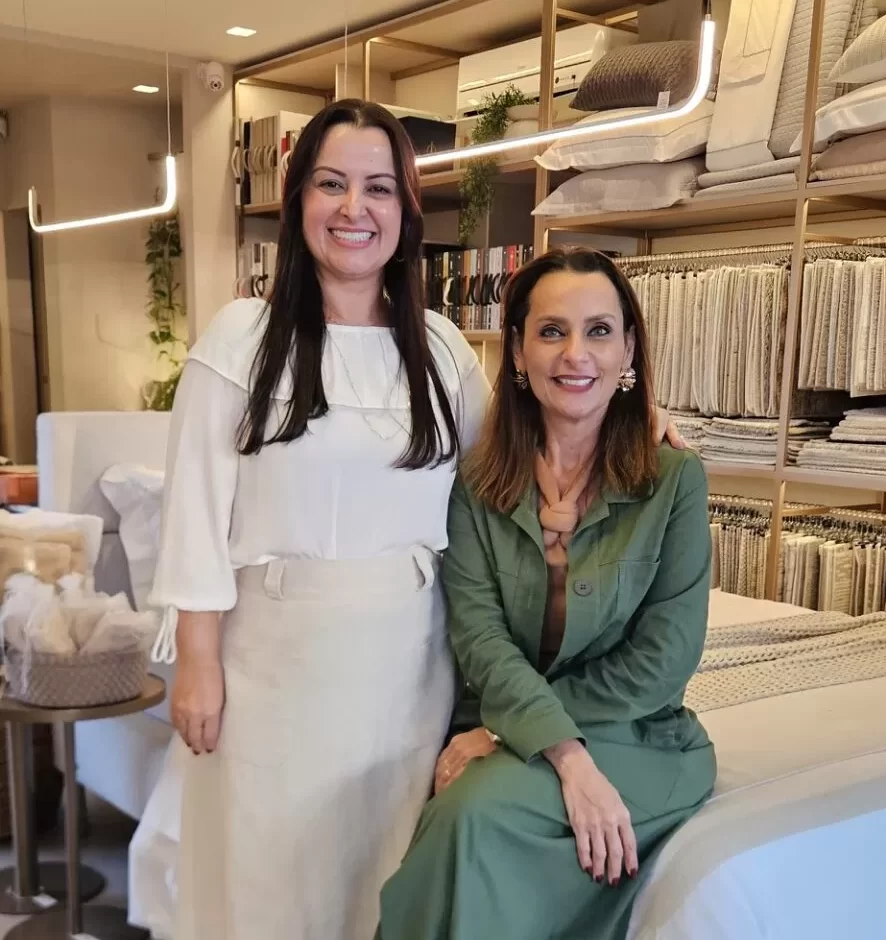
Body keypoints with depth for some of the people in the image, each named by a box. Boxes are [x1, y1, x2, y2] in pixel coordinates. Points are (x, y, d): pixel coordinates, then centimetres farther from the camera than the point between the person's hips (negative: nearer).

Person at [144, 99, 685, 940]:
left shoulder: (441, 345, 6)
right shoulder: (242, 336, -4)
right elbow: (198, 508, -6)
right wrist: (198, 663, -8)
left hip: (409, 653, 3)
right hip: (279, 650, -2)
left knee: (388, 859, 14)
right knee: (272, 861, 10)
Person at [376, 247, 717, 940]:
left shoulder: (675, 481, -4)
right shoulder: (476, 485, 1)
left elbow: (663, 661, -9)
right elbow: (480, 637, -9)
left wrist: (506, 728, -13)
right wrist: (568, 756, -25)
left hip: (635, 740, -2)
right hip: (499, 737, 2)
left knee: (479, 812, -29)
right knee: (472, 815, -30)